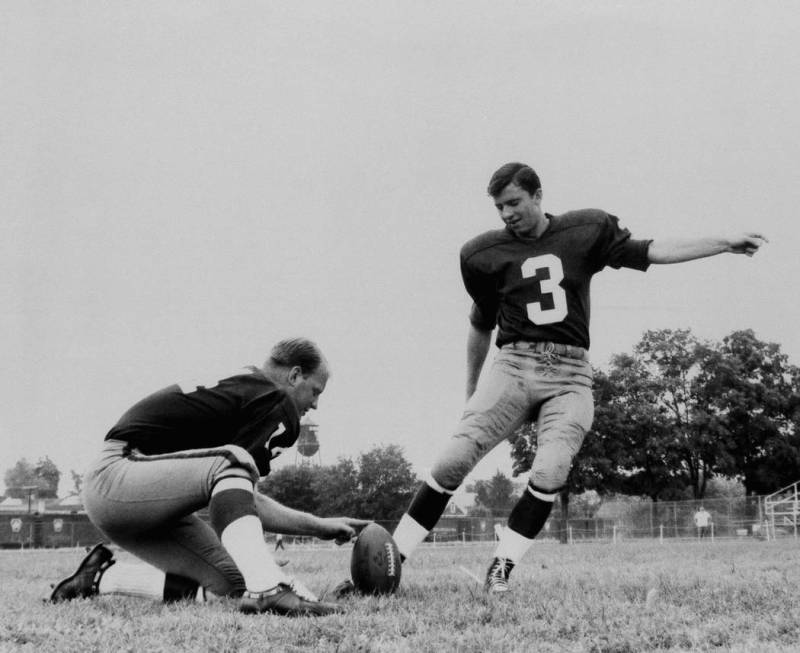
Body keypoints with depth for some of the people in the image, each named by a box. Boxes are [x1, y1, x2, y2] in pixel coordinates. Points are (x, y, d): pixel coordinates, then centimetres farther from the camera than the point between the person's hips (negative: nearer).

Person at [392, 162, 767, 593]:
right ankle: (389, 558, -13)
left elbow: (650, 252, 10)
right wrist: (470, 393, 26)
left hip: (570, 375, 0)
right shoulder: (486, 253, 8)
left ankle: (501, 569, -12)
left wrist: (725, 244, 6)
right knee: (456, 456, -19)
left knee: (551, 471, -24)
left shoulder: (585, 231, 8)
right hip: (514, 365, 0)